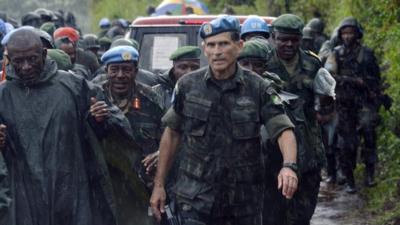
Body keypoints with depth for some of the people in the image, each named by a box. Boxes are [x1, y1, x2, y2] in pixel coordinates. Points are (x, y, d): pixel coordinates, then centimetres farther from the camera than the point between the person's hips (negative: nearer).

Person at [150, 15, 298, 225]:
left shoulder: (258, 88, -3)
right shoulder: (187, 85, 1)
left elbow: (284, 130, -11)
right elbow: (172, 134, 8)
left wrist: (288, 166, -31)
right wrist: (159, 184, 7)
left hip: (245, 199, 1)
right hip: (196, 197, 0)